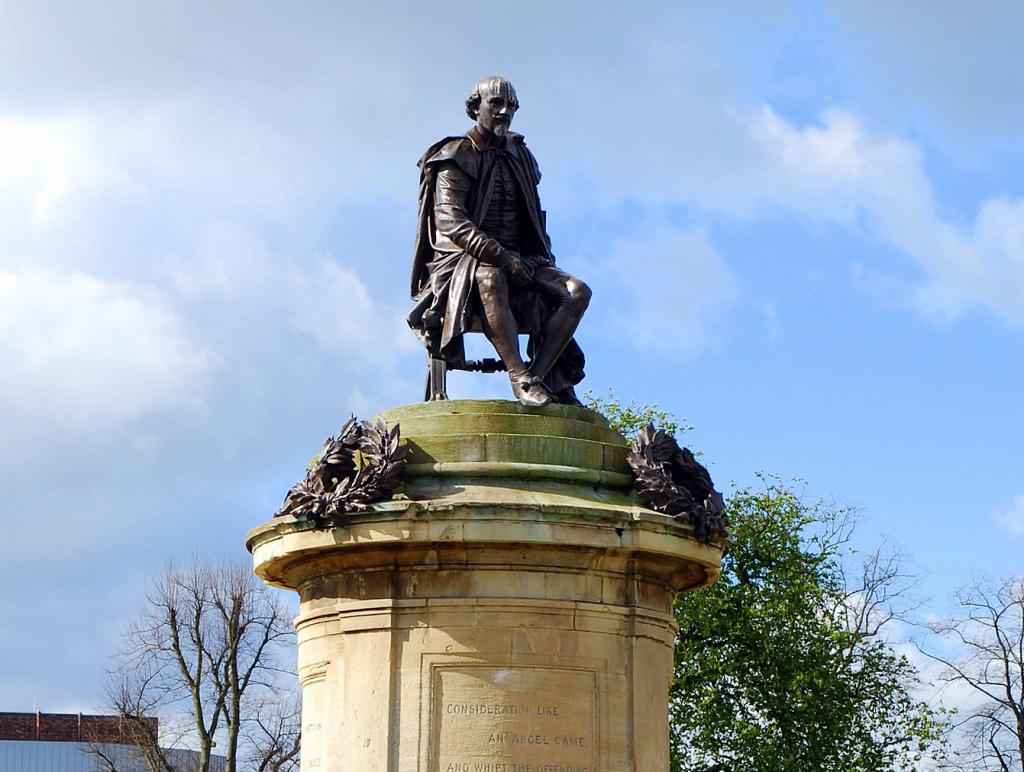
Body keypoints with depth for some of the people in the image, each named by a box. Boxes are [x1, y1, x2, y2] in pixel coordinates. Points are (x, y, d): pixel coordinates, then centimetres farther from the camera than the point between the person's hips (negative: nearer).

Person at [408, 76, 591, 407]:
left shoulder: (520, 157, 18)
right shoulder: (455, 158, -2)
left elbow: (535, 219, 24)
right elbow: (451, 222, -15)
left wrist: (546, 263, 5)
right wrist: (500, 256, -26)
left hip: (519, 260, 6)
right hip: (464, 260, -6)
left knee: (578, 291, -19)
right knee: (491, 278, -42)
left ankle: (540, 375, -30)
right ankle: (520, 377, -43)